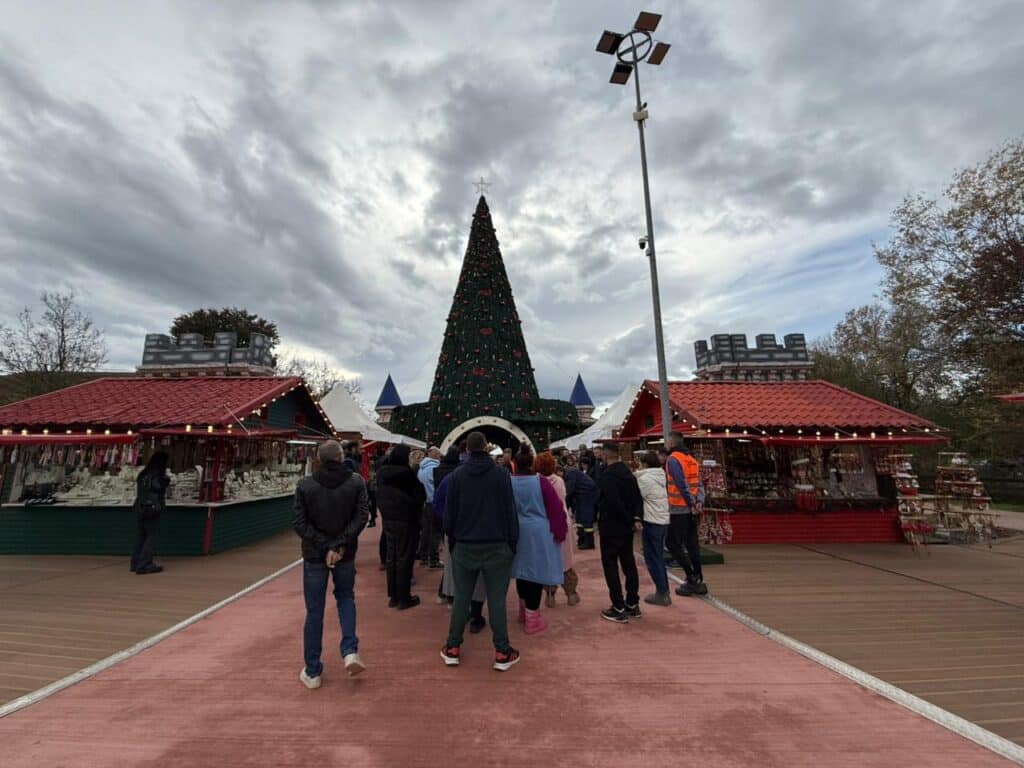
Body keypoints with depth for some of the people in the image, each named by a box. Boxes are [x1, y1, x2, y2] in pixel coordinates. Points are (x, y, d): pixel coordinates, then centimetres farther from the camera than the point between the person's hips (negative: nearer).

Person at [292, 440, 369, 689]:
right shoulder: (356, 481, -8)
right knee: (345, 597, 23)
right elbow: (362, 516, -15)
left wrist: (325, 547, -11)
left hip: (314, 555, 0)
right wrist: (341, 544, -13)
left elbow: (299, 523, -12)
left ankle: (312, 672, 23)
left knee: (314, 611, 12)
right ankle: (350, 652, 10)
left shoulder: (305, 485, -8)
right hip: (346, 554, 1)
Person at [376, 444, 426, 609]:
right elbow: (420, 495, -12)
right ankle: (404, 598, 12)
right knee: (404, 559, 3)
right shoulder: (405, 473, -20)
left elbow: (379, 495, 12)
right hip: (406, 521, -7)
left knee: (392, 558, 15)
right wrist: (416, 509, 6)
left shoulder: (382, 472, 0)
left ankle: (393, 596, 24)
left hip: (388, 520, 7)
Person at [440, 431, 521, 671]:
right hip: (497, 546, -2)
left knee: (461, 598, 14)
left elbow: (449, 513, 2)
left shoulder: (456, 476, -3)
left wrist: (451, 541, 14)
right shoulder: (501, 474, -8)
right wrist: (513, 543, 4)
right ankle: (502, 653, 14)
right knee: (497, 599, 6)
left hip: (464, 546, 2)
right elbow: (510, 512, -6)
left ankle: (453, 649, 24)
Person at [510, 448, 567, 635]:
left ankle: (524, 609, 36)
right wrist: (560, 531, 0)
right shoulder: (541, 482, -13)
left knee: (523, 569, 19)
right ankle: (532, 618, 12)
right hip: (539, 532, -4)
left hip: (518, 532, 4)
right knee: (536, 571, 5)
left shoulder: (509, 483, -6)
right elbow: (556, 508, -11)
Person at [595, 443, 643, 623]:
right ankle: (632, 605, 25)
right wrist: (637, 518, -7)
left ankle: (619, 609, 7)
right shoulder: (628, 473, 7)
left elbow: (615, 503, -26)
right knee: (629, 564, 15)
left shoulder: (607, 475, -19)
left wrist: (630, 521, -14)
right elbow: (638, 498, 3)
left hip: (611, 528, -8)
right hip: (627, 528, 8)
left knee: (610, 566, 3)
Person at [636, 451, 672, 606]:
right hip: (664, 520, 7)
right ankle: (664, 592, 23)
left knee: (652, 558, 4)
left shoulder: (644, 478, -14)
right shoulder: (663, 476, 6)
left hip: (652, 522, -7)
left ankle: (662, 594, 8)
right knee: (659, 557, 17)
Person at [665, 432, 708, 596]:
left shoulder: (673, 459, -11)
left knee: (675, 544, 3)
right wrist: (699, 501, 0)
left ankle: (692, 578, 1)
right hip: (691, 510, 8)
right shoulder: (692, 460, 13)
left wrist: (692, 503, -16)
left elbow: (682, 484, -19)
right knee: (692, 545, 13)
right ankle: (698, 581, 19)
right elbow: (699, 484, 7)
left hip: (678, 510, -8)